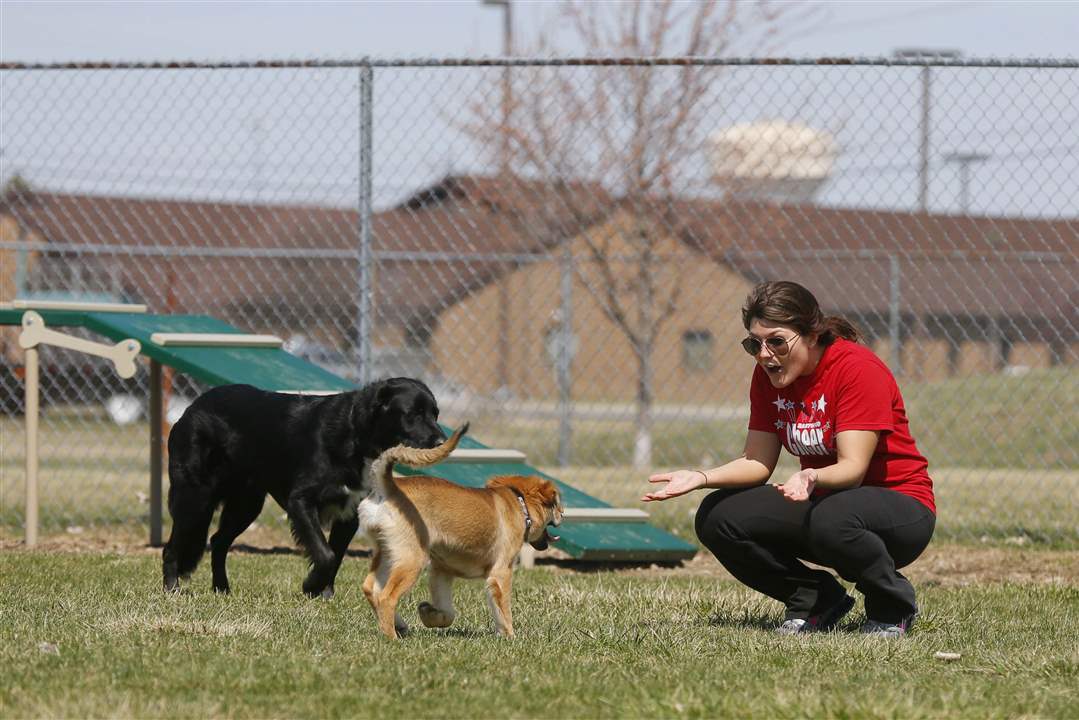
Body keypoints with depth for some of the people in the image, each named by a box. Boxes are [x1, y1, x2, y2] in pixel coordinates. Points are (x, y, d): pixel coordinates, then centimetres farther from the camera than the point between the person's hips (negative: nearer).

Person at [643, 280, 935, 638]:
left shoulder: (858, 367, -20)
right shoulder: (768, 375, 0)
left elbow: (853, 467, -25)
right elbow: (758, 461, -1)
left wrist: (812, 479, -46)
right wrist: (701, 477, -18)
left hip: (901, 505, -6)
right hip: (821, 500, 7)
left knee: (831, 519, -40)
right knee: (716, 519, -12)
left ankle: (892, 608, -10)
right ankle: (815, 599, 3)